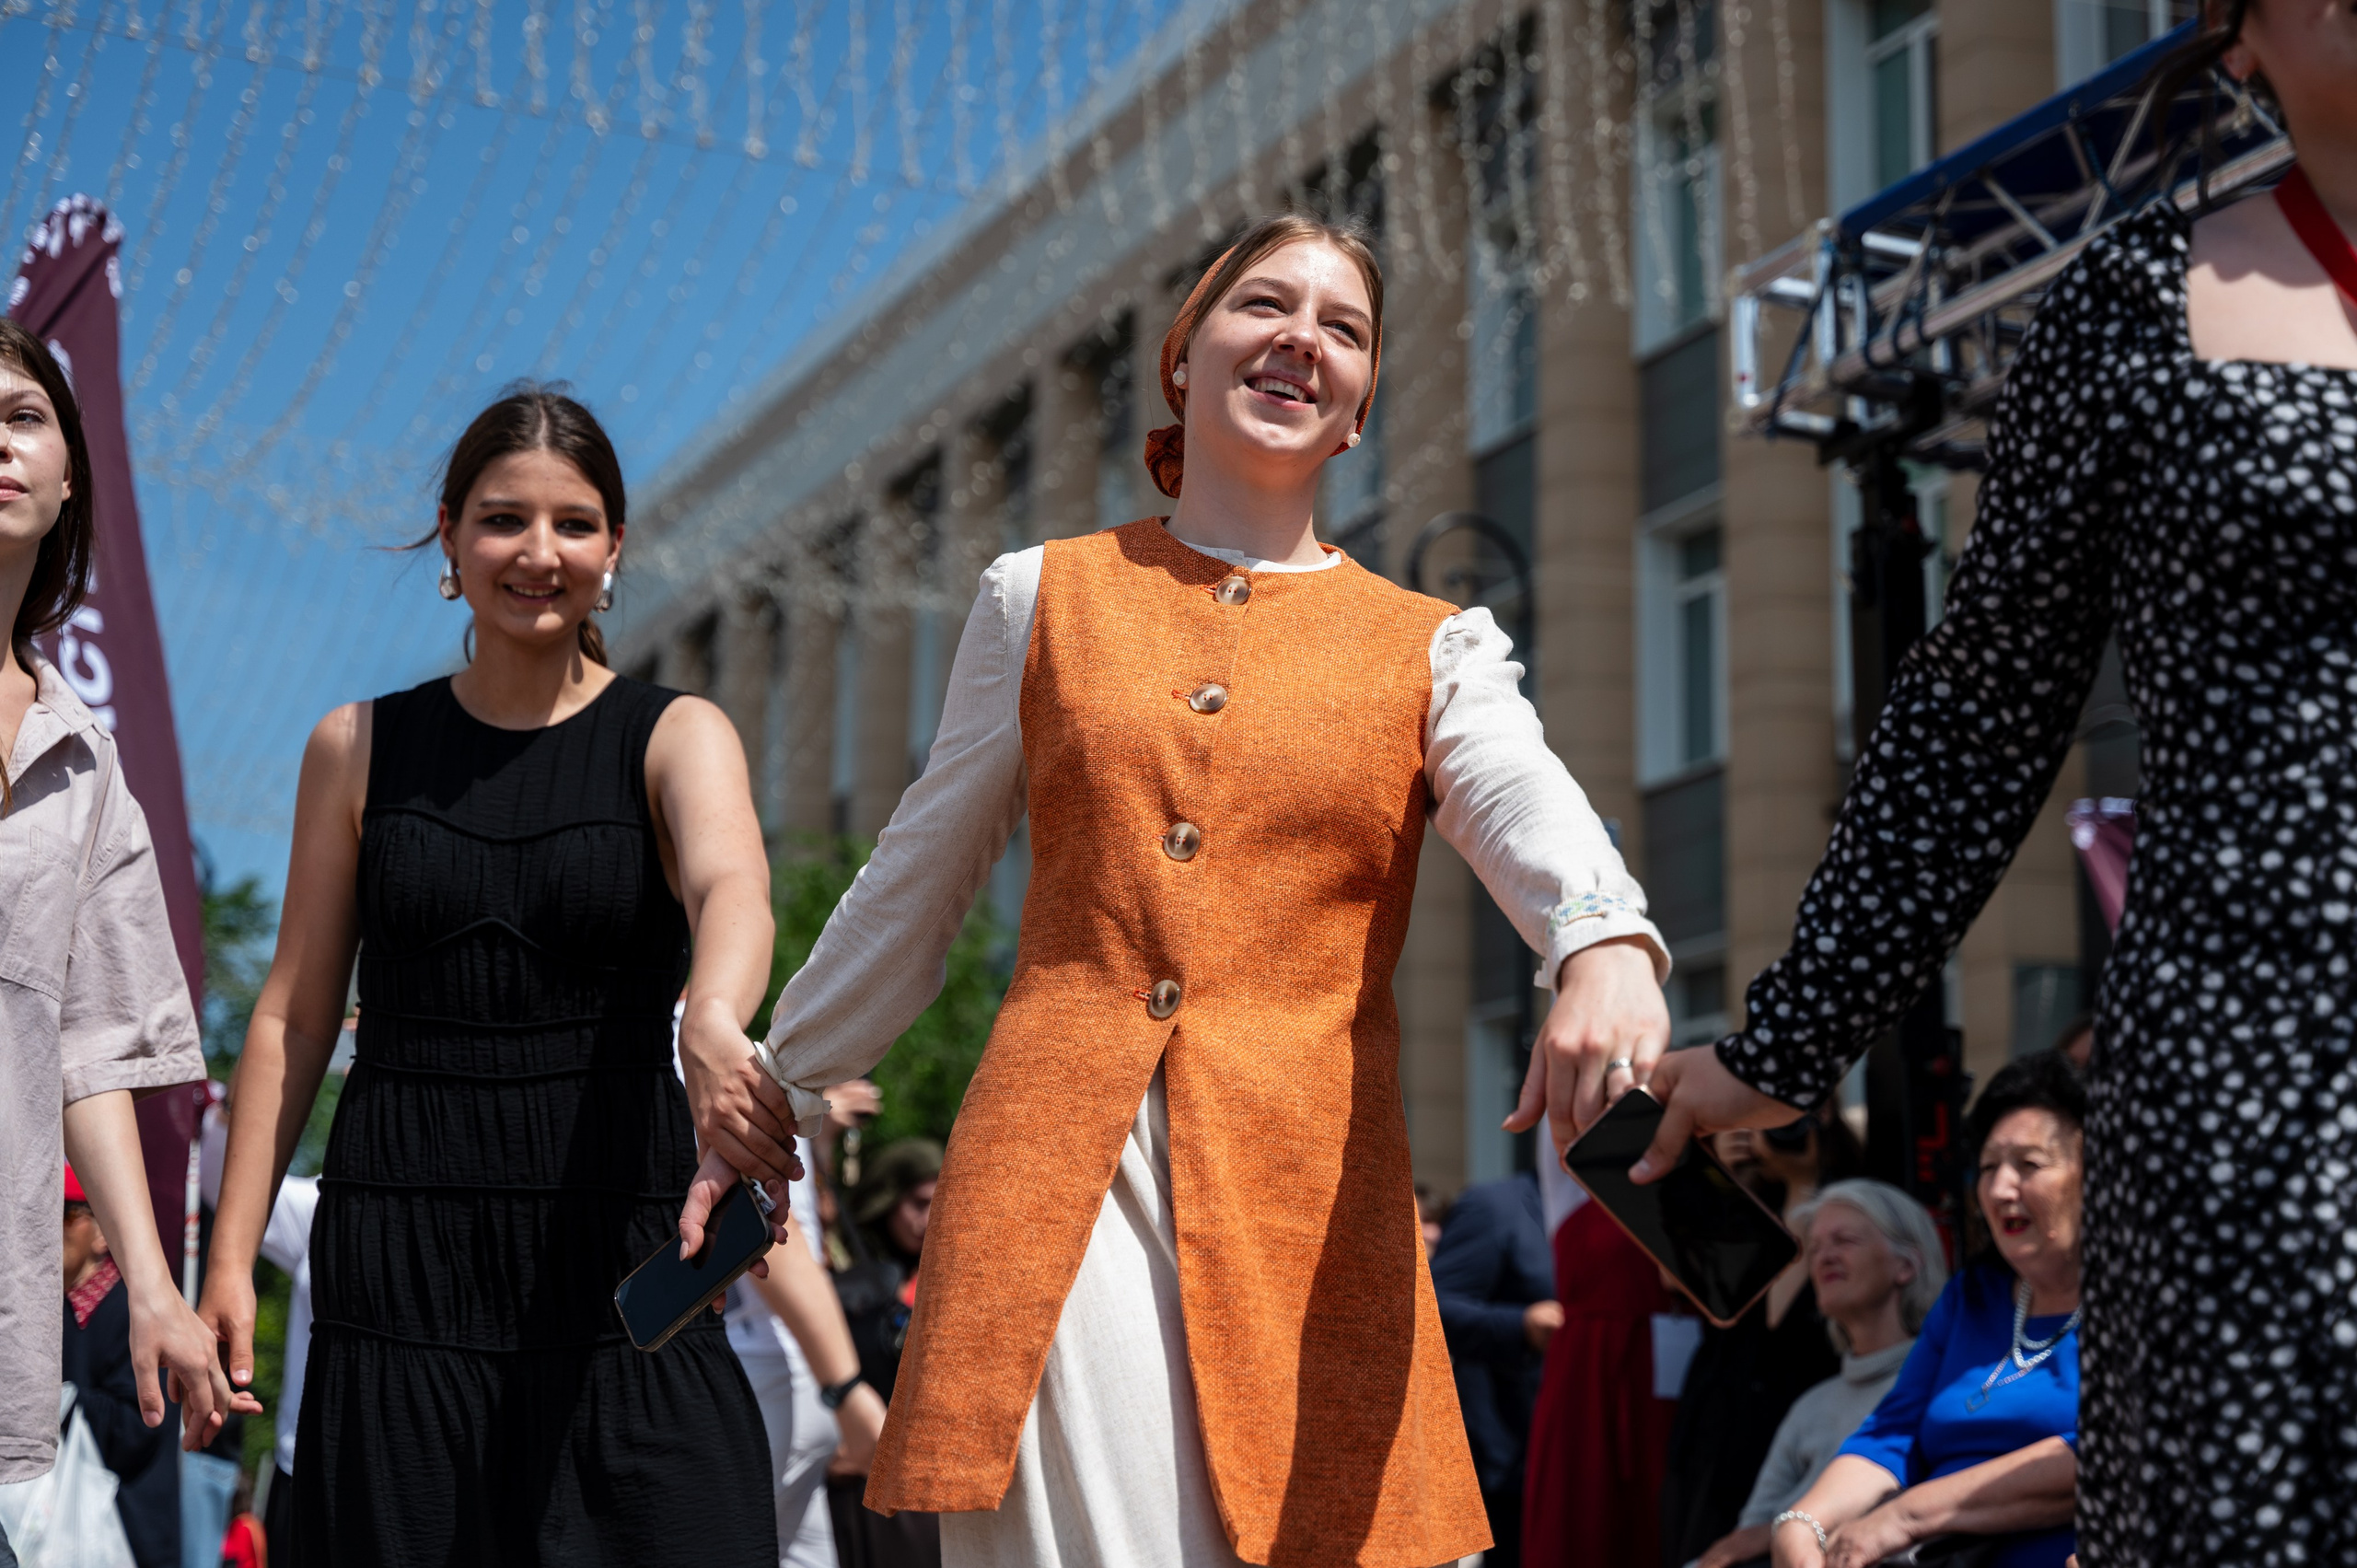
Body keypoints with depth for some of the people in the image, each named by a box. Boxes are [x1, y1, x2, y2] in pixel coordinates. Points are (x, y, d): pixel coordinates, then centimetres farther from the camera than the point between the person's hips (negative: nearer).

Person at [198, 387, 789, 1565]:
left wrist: (713, 1021, -42)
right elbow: (293, 1015, 10)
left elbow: (730, 886, -19)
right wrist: (230, 1260, 2)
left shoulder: (675, 737, 4)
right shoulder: (358, 748, 9)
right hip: (402, 1253, 1)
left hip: (612, 1242, -1)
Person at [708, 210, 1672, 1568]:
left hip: (1309, 1189, 0)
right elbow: (914, 885, 20)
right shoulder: (1044, 598, 14)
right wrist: (770, 1116, 22)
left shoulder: (1432, 650, 12)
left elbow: (1532, 814, -9)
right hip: (1057, 1171, 0)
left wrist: (1606, 949, -32)